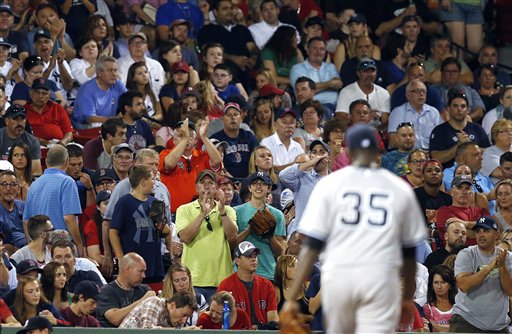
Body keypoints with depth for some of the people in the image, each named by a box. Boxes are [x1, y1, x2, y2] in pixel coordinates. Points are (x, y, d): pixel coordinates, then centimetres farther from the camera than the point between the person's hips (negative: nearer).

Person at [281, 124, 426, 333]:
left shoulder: (329, 183, 4)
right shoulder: (400, 189, 9)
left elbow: (312, 245, -2)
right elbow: (410, 251, 15)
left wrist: (292, 298, -2)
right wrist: (408, 298, 27)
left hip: (337, 276, 1)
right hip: (381, 277, -1)